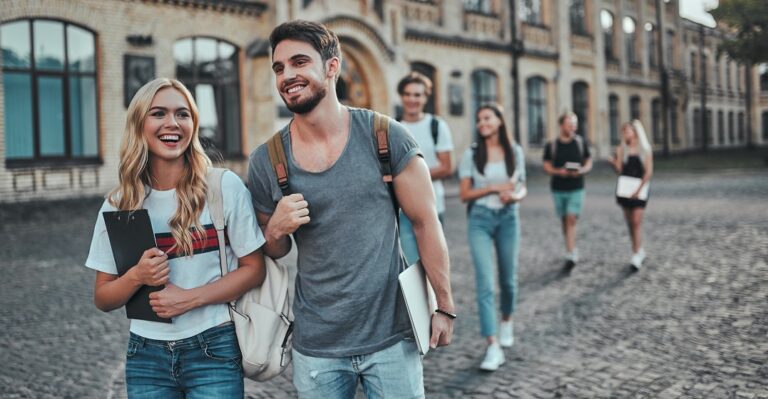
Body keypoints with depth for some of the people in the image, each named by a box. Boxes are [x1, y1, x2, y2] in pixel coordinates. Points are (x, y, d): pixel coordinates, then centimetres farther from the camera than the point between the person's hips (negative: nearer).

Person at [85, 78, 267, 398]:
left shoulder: (225, 187, -8)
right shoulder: (118, 205, -1)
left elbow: (254, 269, -4)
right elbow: (102, 299, 4)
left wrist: (191, 297, -16)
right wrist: (136, 276, -16)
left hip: (213, 351, -2)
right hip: (146, 355, 3)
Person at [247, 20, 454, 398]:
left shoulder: (386, 137, -9)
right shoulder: (265, 161, -3)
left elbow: (425, 222, -3)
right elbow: (273, 253, 9)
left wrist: (444, 306, -3)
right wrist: (276, 230, -13)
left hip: (392, 338, -1)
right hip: (315, 346, 2)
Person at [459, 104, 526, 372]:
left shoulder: (515, 152, 5)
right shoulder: (471, 154, -1)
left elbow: (521, 186, 12)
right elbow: (464, 194, -3)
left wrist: (513, 195, -11)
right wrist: (494, 188, -15)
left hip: (508, 218, 2)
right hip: (480, 220, -2)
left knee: (508, 279, 14)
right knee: (484, 283, -12)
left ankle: (506, 322, 43)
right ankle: (493, 348, -13)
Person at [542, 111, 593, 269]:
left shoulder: (582, 142, 2)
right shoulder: (551, 145, 1)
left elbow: (589, 163, 8)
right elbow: (547, 166, 4)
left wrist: (581, 171, -14)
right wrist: (558, 172, -16)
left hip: (576, 188, -2)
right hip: (558, 189, 2)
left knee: (571, 219, -13)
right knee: (564, 221, 10)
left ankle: (571, 255, -14)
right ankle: (572, 250, 28)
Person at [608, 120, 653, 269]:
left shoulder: (645, 149, 1)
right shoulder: (621, 149, 6)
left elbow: (648, 171, -4)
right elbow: (619, 170, 0)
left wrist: (639, 188, -14)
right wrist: (613, 163, -22)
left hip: (640, 189, -3)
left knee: (637, 222, -11)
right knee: (630, 222, 8)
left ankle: (636, 256, -10)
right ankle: (639, 250, 24)